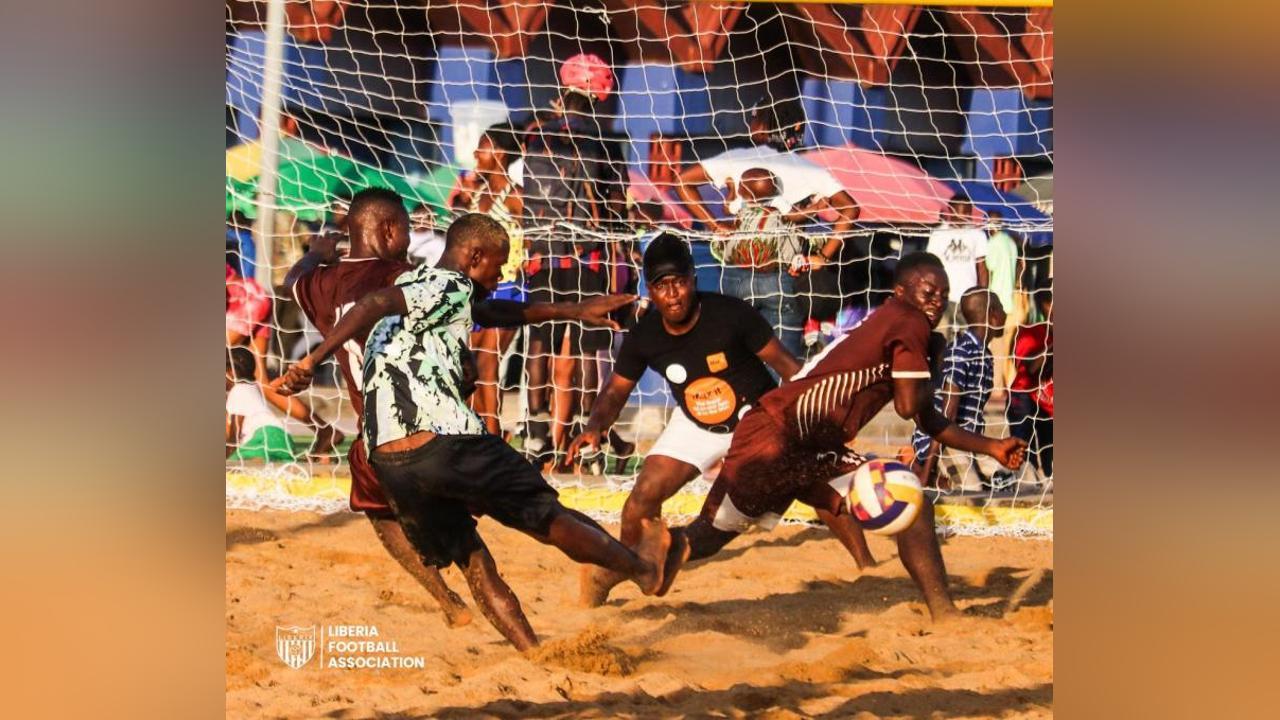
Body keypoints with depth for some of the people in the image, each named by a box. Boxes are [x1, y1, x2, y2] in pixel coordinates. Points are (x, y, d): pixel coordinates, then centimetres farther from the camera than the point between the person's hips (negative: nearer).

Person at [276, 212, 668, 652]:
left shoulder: (413, 287, 29)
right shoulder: (450, 286, 0)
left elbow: (493, 313, 43)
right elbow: (373, 306, -17)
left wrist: (575, 312, 49)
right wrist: (312, 362, -23)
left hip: (387, 462, 8)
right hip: (445, 445, -8)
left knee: (471, 558, 15)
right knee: (547, 517, 10)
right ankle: (642, 567, 27)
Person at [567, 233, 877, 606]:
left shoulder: (731, 314, -26)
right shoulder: (643, 337, -17)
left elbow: (785, 364, -17)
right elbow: (617, 389, -2)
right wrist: (595, 426, -22)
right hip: (695, 426, 2)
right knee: (643, 497, -9)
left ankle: (867, 568, -2)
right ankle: (617, 569, 18)